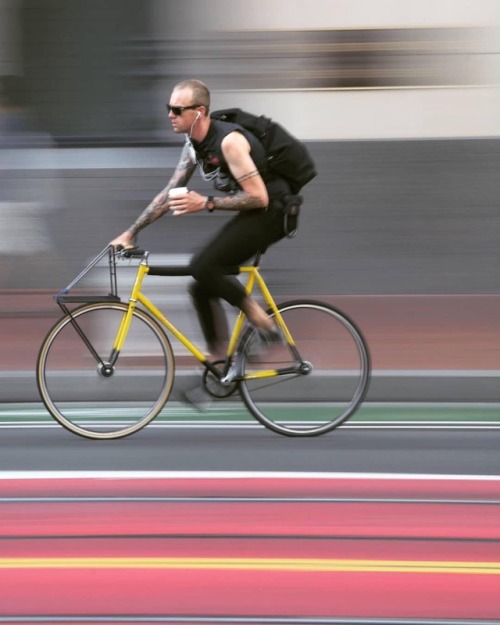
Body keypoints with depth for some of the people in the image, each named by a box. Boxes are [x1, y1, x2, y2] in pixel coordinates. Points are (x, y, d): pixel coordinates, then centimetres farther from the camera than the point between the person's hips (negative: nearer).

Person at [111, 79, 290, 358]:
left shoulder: (229, 142, -23)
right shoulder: (194, 146, 5)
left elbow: (259, 198, -26)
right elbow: (169, 195, 12)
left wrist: (206, 203, -26)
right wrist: (130, 233, 9)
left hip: (272, 212, -9)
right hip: (252, 213, 9)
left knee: (202, 266, -22)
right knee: (203, 288, 3)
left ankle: (257, 315, -8)